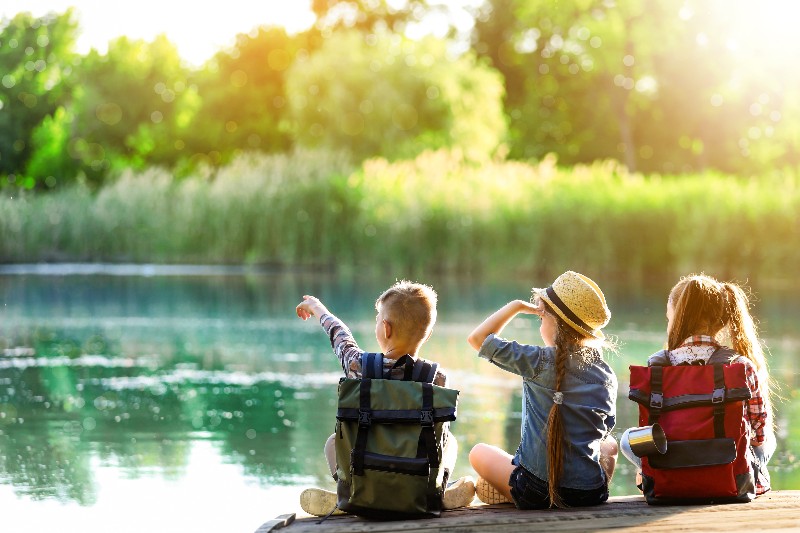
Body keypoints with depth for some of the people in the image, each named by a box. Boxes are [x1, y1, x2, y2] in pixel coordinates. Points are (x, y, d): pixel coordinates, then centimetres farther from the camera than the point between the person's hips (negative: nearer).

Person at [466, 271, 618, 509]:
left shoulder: (539, 361, -12)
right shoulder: (607, 375, 0)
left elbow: (477, 338, -3)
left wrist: (518, 306, 4)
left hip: (537, 492, -3)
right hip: (592, 493, 3)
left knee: (479, 453, 25)